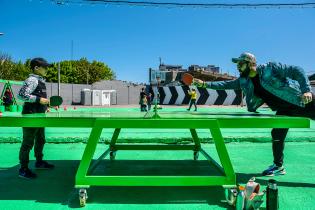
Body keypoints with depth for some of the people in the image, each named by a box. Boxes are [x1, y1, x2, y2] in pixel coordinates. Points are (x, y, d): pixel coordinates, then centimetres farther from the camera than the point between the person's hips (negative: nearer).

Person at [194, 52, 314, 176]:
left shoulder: (270, 68, -21)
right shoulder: (244, 81, -2)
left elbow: (297, 71, -20)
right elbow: (226, 84, 3)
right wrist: (205, 84, -3)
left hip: (304, 101, -5)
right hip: (284, 110, 5)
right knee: (277, 135, 0)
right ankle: (278, 166, 18)